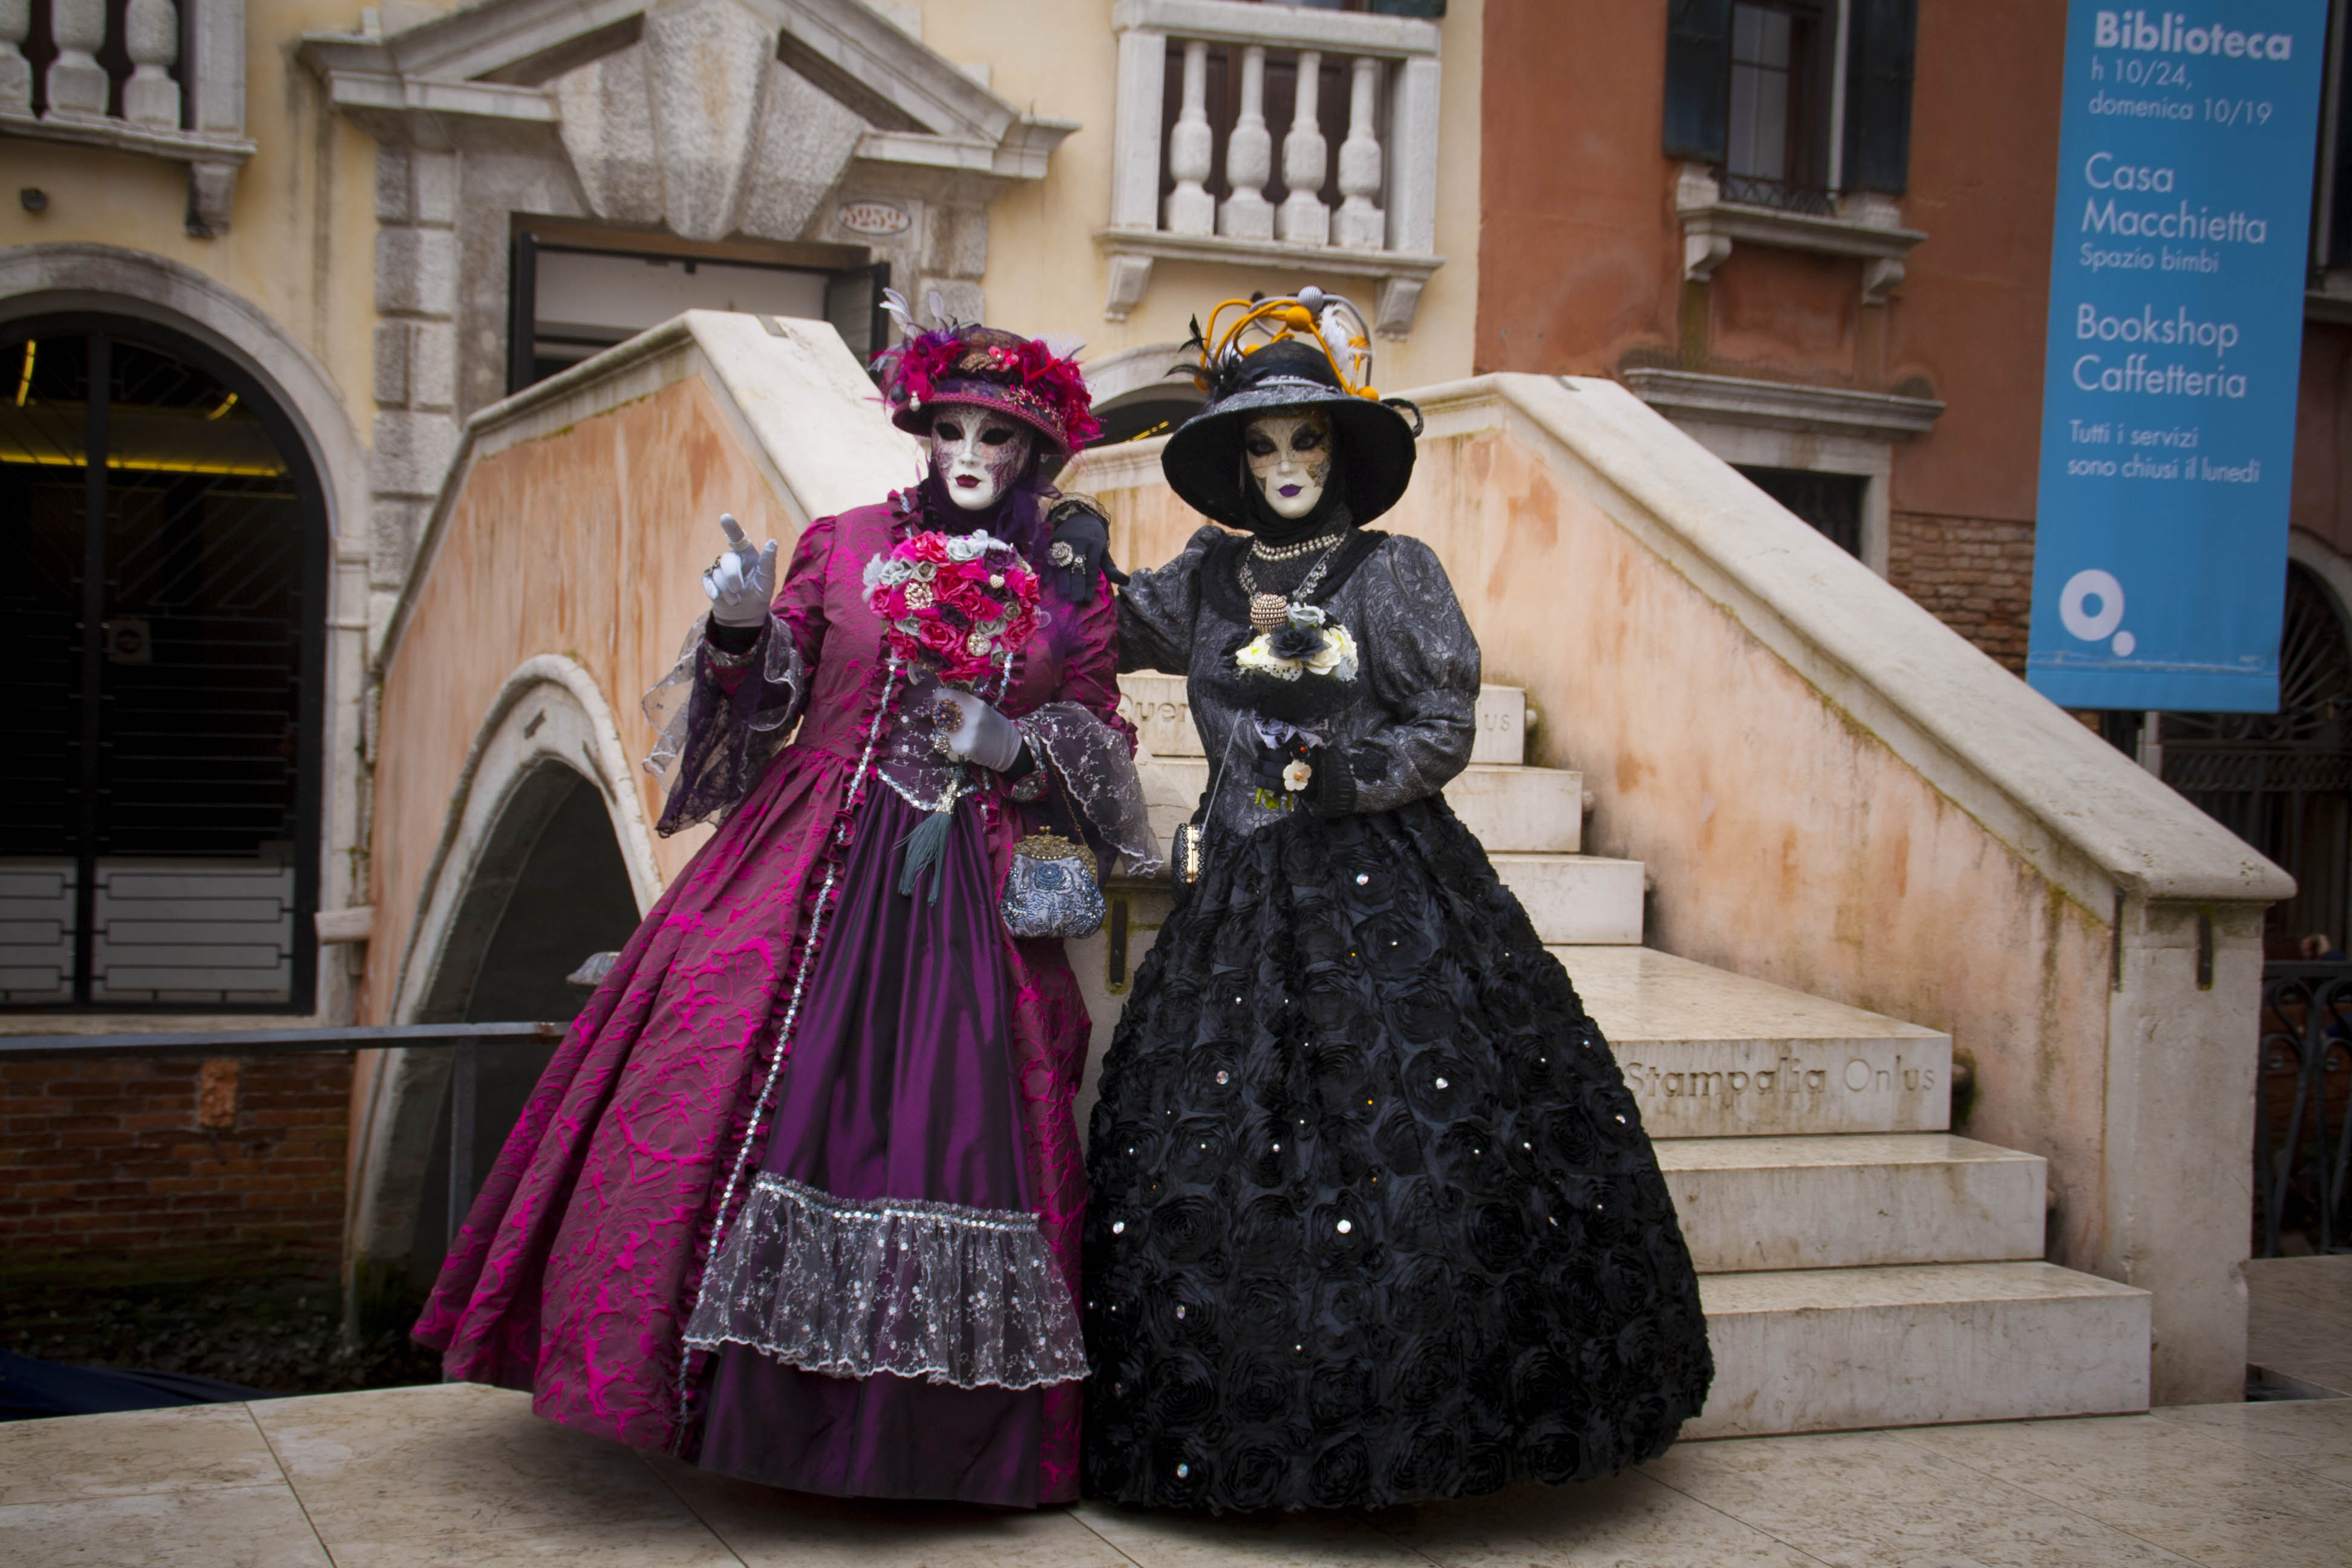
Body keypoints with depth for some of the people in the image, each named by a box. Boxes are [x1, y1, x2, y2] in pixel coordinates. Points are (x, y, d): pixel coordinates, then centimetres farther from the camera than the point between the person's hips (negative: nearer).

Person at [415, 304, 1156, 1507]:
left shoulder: (1071, 587, 9)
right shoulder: (843, 546, 9)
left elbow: (1100, 741, 13)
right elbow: (763, 705, 8)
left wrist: (1019, 748, -6)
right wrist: (739, 629, -11)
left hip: (974, 899, 0)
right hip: (809, 869, 0)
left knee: (954, 1120, -3)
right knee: (749, 1087, -9)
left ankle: (925, 1430, 10)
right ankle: (750, 1395, 5)